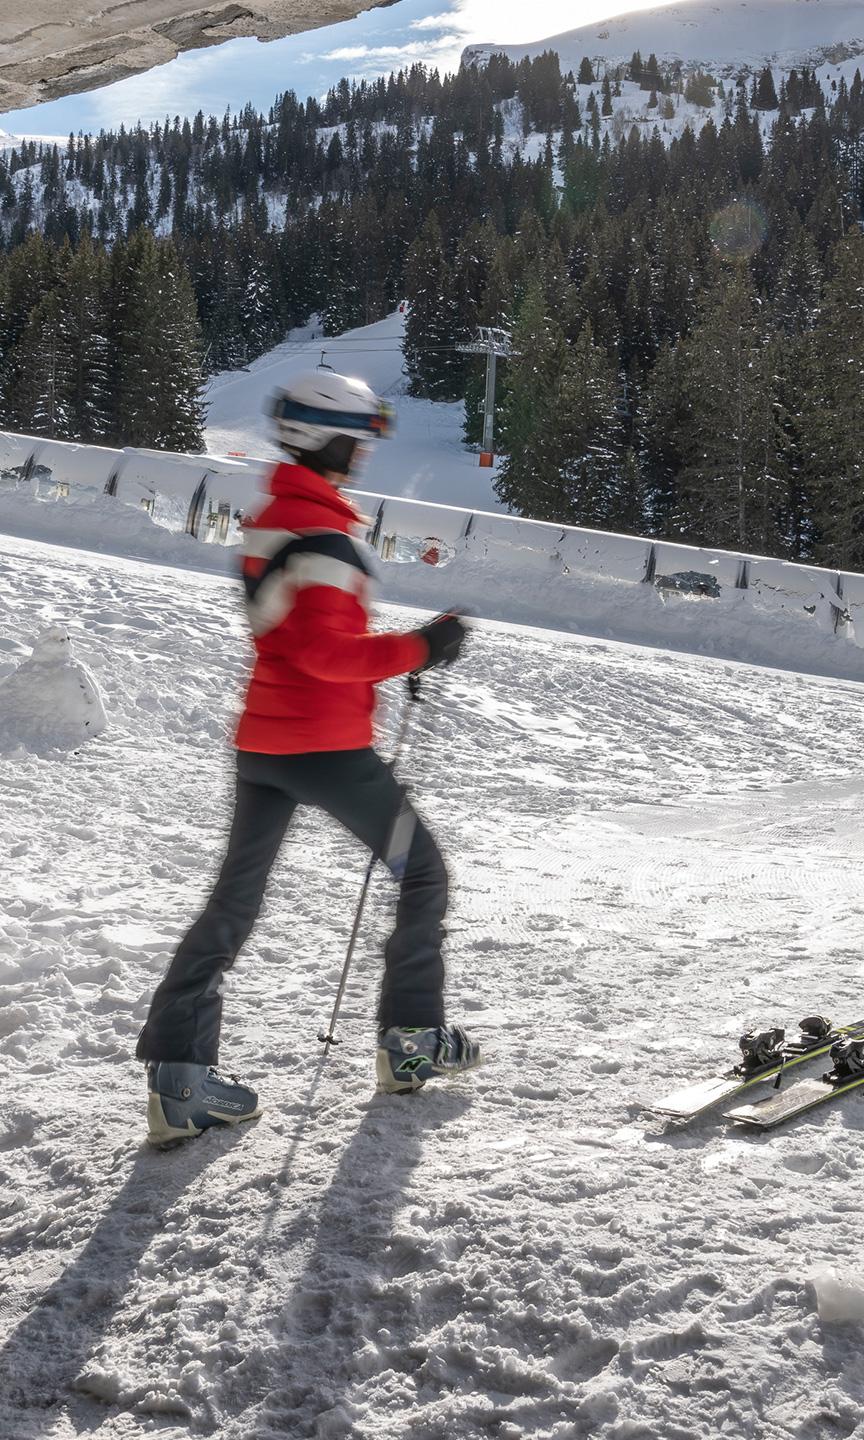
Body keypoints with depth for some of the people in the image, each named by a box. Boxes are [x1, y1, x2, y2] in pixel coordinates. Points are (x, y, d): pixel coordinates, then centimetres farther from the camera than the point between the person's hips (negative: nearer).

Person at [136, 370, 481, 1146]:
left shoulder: (271, 522, 13)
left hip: (262, 740, 9)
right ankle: (413, 1040, 18)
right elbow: (323, 650, -25)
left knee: (235, 900, 9)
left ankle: (179, 1072, 4)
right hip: (326, 744, -9)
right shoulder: (322, 535, -17)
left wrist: (393, 655, 15)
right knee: (423, 871, 9)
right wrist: (420, 647, -18)